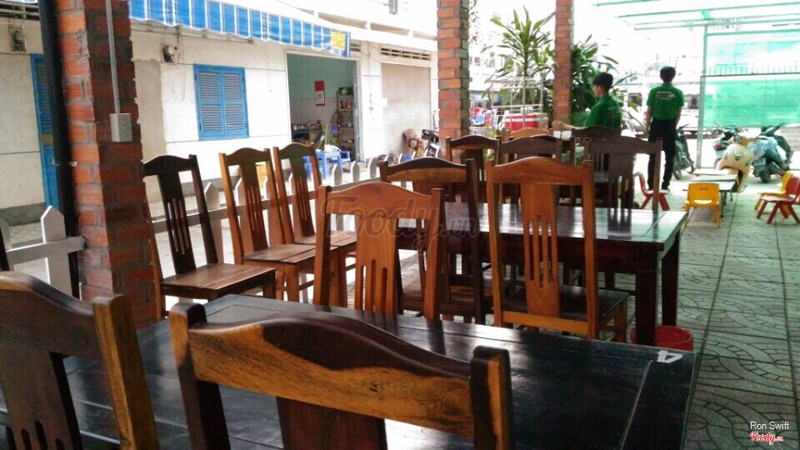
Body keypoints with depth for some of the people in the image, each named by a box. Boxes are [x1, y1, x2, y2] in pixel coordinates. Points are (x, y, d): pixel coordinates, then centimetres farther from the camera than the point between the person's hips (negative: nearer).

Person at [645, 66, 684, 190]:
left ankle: (651, 184, 7)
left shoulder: (654, 91, -2)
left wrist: (646, 127, 9)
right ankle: (665, 185, 7)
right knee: (669, 157, 7)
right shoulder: (677, 92, -3)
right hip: (670, 126, -1)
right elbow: (678, 114, 1)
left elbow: (649, 112, -1)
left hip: (656, 125, 1)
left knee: (653, 156, 7)